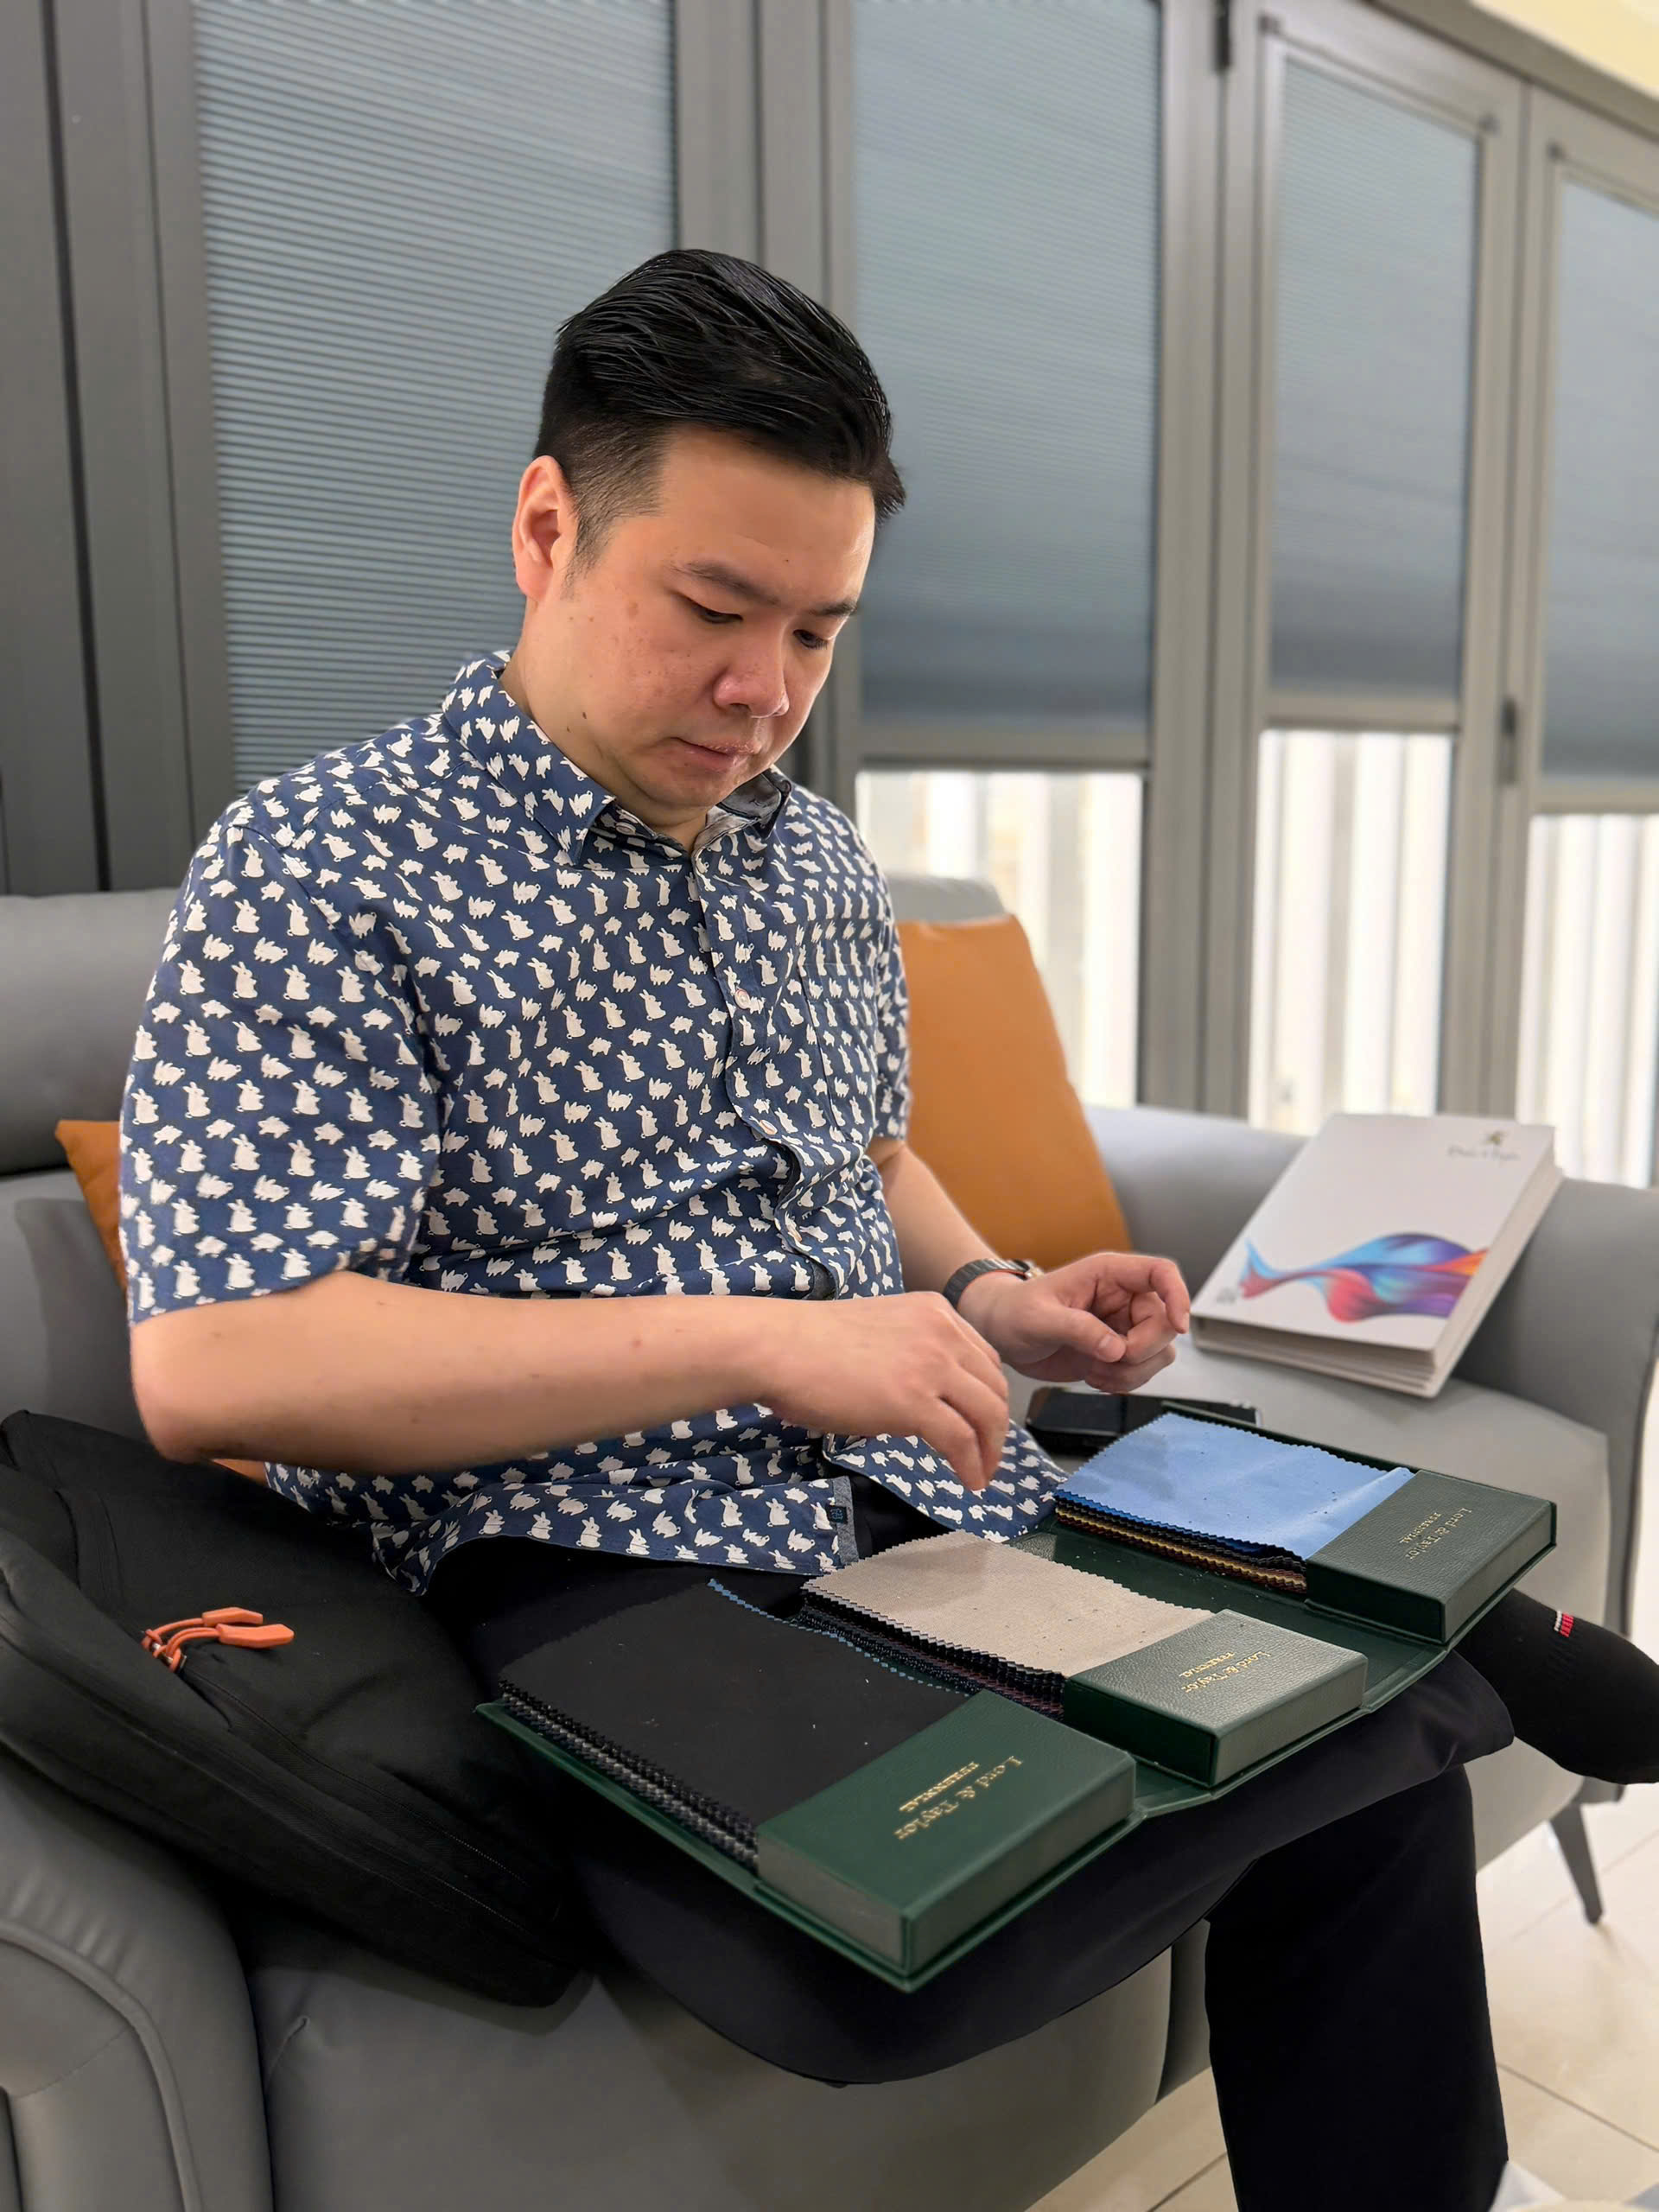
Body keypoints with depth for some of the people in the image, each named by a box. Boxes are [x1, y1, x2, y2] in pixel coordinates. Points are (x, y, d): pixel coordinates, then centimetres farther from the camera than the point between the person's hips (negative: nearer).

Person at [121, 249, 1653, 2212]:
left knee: (1376, 1743, -11)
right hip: (588, 1566, -5)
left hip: (932, 1503, 6)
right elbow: (208, 1367, -18)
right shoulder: (322, 867, -9)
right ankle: (1449, 1658, -8)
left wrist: (988, 1298, 3)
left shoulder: (816, 857, 13)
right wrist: (748, 1341, -22)